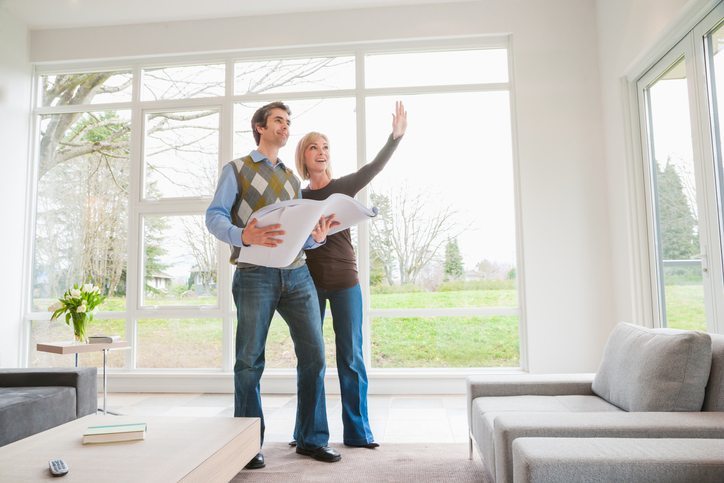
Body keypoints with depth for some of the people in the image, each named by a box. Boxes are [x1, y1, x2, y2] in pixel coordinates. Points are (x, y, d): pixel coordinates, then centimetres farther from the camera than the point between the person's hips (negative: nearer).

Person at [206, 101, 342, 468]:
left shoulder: (292, 180, 23)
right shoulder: (237, 170, 8)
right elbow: (214, 217, -3)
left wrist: (316, 237, -4)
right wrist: (243, 236, -24)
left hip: (297, 274, 5)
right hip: (255, 275, -4)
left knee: (313, 354, 0)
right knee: (249, 361, 0)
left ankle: (313, 439, 14)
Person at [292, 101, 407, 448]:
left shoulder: (344, 187, 4)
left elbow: (374, 167, -11)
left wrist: (396, 136, -24)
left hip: (345, 281, -1)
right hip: (309, 282, 2)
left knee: (351, 356, 1)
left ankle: (357, 431, 12)